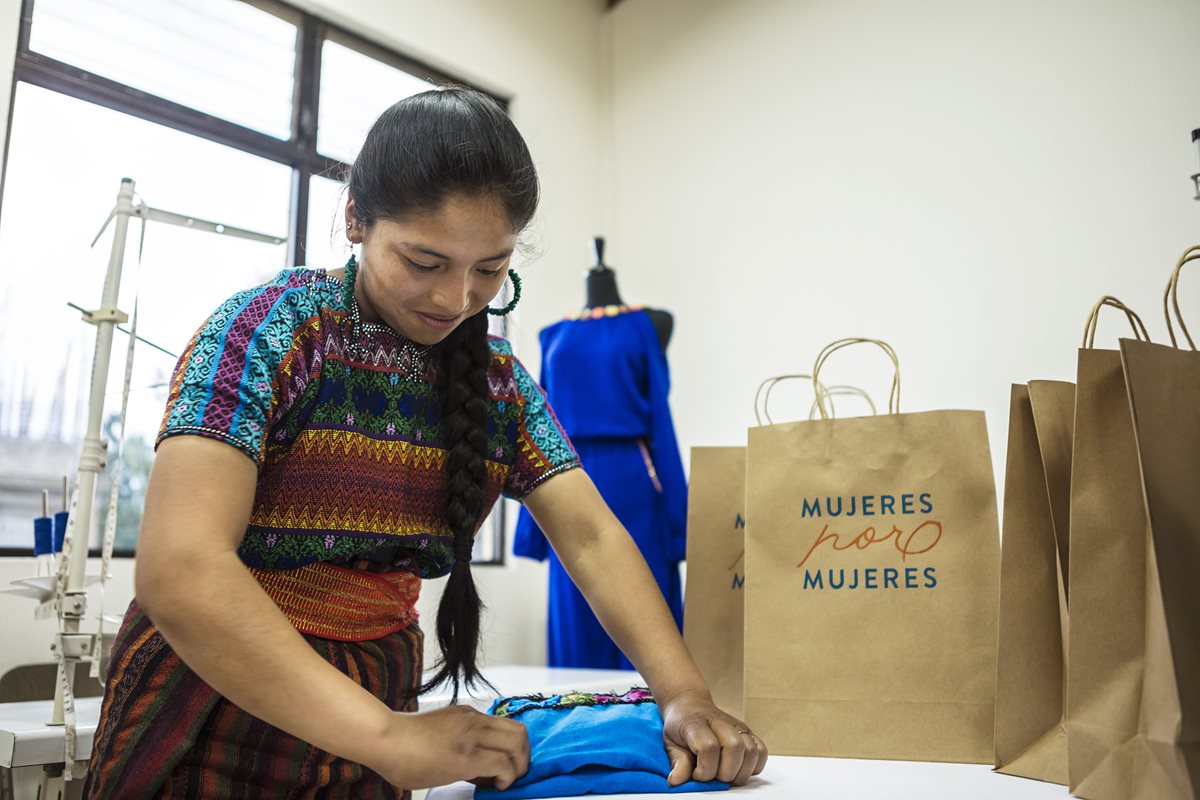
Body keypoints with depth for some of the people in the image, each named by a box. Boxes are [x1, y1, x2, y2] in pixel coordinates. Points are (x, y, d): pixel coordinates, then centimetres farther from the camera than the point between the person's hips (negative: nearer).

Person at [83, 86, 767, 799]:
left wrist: (685, 694, -19)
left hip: (378, 700, 5)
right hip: (218, 693, -4)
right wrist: (389, 737, -34)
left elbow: (591, 537, -5)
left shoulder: (500, 380, 0)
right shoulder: (274, 331, -17)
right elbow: (179, 570, -28)